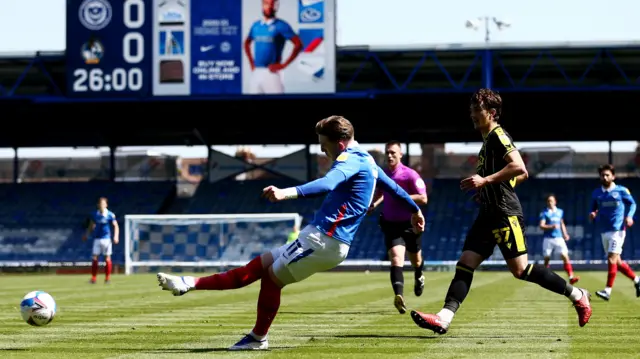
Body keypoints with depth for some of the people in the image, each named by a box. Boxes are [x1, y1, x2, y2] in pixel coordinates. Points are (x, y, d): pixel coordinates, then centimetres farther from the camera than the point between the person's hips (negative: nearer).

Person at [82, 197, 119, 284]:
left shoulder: (110, 215, -5)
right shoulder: (94, 215, 4)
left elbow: (116, 226, -2)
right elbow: (91, 226, 18)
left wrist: (116, 236, -15)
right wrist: (86, 235, 13)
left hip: (106, 239, -3)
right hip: (97, 238, 3)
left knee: (107, 258, 0)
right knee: (94, 258, -2)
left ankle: (107, 278, 10)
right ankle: (93, 278, 3)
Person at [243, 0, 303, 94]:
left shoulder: (281, 26, -4)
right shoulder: (256, 25, 13)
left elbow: (298, 44, -9)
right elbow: (247, 43, 30)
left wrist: (284, 65, -11)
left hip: (271, 72, -6)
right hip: (256, 72, 6)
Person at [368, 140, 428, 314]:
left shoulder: (410, 174, -13)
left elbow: (423, 199, -17)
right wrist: (374, 204, 3)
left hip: (410, 224, -1)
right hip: (391, 224, 2)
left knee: (416, 260, 19)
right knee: (396, 258, -20)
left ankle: (419, 278, 56)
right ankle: (399, 296, -35)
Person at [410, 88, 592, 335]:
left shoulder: (498, 136, -9)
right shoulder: (489, 140, 19)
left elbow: (520, 169, -23)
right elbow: (522, 175, 26)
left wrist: (485, 180, -23)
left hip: (505, 213, -10)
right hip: (489, 214, 10)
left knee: (520, 270, -9)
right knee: (465, 265, -2)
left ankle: (577, 295, 3)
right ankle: (444, 318, -10)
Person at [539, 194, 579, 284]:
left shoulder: (560, 212, 12)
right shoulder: (544, 213, -1)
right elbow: (541, 226, -9)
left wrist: (565, 234, 12)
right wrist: (552, 226, -23)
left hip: (559, 238, 2)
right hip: (548, 238, -2)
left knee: (565, 256, -12)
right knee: (546, 258, 3)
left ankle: (571, 277, -19)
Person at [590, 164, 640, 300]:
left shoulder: (621, 191, -1)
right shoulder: (596, 193, 9)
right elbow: (594, 209, 18)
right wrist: (592, 214, -4)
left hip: (617, 229, -6)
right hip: (604, 231, 6)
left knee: (612, 259, -15)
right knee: (617, 262, 10)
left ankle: (608, 290, -16)